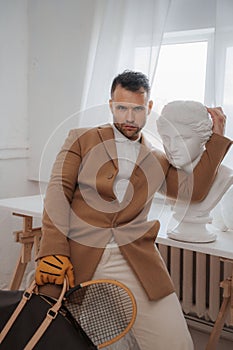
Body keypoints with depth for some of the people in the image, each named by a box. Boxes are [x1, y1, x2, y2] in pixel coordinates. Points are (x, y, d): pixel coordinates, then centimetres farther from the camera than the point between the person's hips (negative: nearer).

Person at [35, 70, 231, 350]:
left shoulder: (158, 160, 21)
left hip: (135, 262, 2)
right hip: (77, 257, -1)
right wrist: (52, 252, -12)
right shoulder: (81, 139, 10)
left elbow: (194, 189, 13)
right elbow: (58, 192, 0)